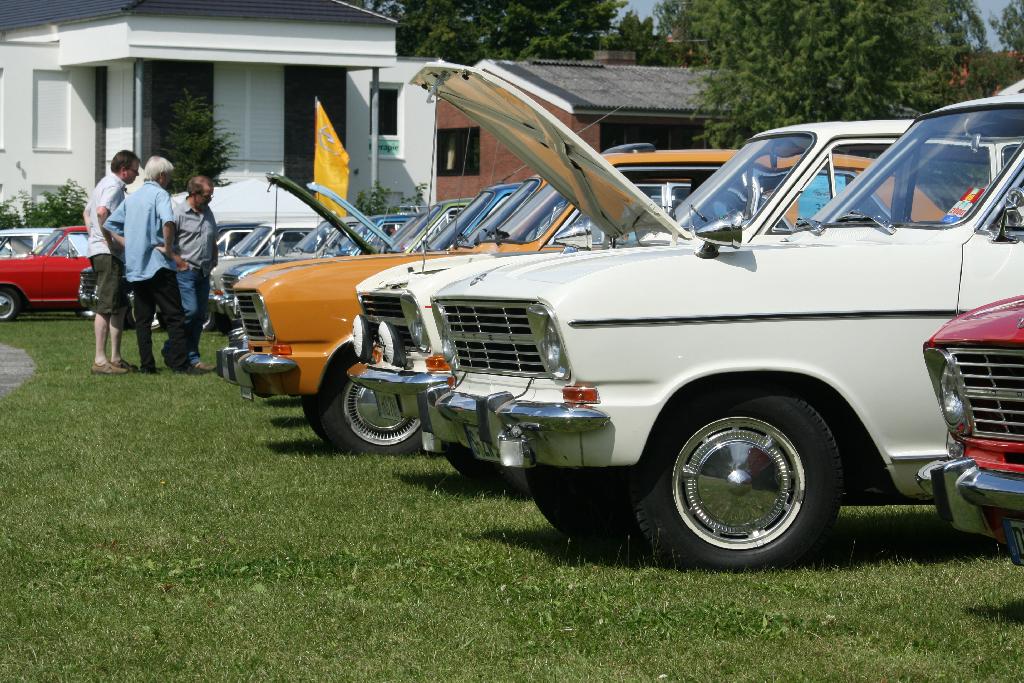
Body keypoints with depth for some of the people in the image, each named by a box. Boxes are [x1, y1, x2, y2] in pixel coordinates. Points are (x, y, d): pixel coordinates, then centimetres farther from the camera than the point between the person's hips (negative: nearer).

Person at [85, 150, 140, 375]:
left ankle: (115, 357, 17)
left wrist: (96, 236, 24)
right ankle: (100, 360, -13)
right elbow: (101, 212, -30)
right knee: (106, 306, -11)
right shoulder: (114, 187, -12)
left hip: (100, 250, 11)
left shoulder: (105, 183, 20)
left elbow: (87, 213, 32)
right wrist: (112, 240, -22)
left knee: (120, 305, 14)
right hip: (108, 253, -11)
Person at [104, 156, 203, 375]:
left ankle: (146, 364, 5)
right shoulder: (160, 194, -7)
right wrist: (170, 251, -16)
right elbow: (167, 222, -26)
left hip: (134, 266, 7)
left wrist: (128, 245, 12)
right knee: (174, 316, -4)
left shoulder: (132, 197, 16)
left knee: (142, 318, 8)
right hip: (158, 265, -7)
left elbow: (110, 224, 17)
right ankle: (179, 363, -9)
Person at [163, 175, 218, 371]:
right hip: (185, 272, -7)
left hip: (203, 273, 8)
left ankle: (192, 357, 10)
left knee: (200, 316, 6)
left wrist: (213, 262, 18)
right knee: (190, 310, -16)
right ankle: (171, 348, -1)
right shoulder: (179, 213, -9)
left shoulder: (208, 213, 15)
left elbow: (213, 242, 26)